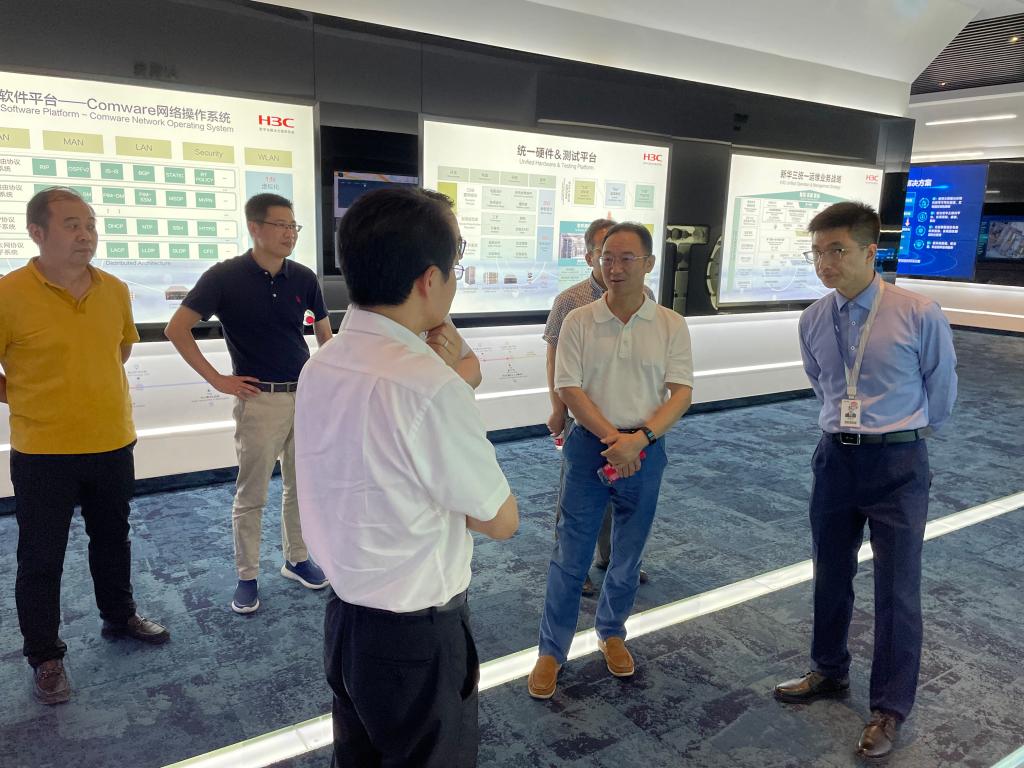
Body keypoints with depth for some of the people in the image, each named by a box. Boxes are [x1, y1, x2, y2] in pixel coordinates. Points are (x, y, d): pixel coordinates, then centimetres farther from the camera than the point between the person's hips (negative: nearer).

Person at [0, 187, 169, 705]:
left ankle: (119, 617, 42)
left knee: (113, 540, 21)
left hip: (112, 444, 5)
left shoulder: (115, 290, 0)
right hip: (42, 453, -4)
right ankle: (44, 656, 28)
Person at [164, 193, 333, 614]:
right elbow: (176, 329, -9)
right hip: (260, 400, -4)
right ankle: (247, 577, 21)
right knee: (250, 495, 6)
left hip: (306, 396, 4)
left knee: (301, 486, 15)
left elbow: (323, 332, 16)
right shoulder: (226, 276, -10)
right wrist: (217, 379, -10)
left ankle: (297, 559, 33)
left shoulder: (303, 278, 1)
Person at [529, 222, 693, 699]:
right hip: (589, 446, -1)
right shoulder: (578, 321, -3)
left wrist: (638, 439, -19)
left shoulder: (671, 325, -1)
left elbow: (681, 394, -6)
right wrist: (612, 438, -16)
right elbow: (569, 389, -7)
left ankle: (611, 633, 39)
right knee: (570, 556, 5)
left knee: (627, 558, 16)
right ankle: (552, 650, 21)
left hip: (645, 452, 1)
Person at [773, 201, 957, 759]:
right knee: (830, 577, 18)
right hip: (836, 458, 4)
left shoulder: (919, 314, -15)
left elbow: (940, 391, 1)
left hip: (898, 464, -4)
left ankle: (890, 709, 25)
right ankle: (829, 672, 40)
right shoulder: (813, 321, -2)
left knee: (897, 592, 6)